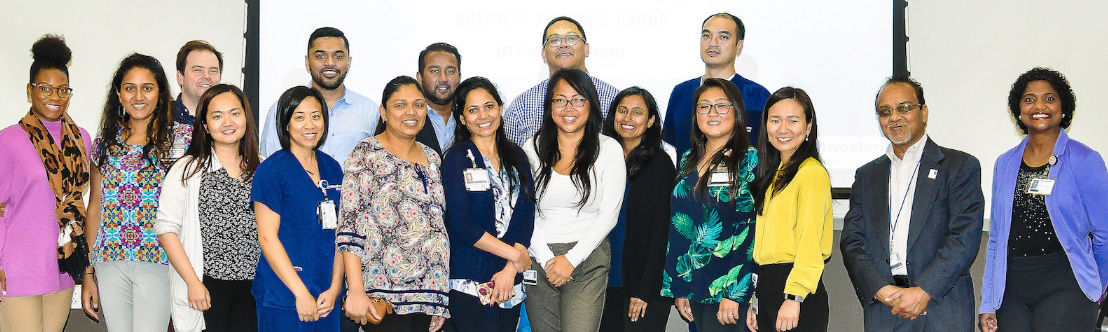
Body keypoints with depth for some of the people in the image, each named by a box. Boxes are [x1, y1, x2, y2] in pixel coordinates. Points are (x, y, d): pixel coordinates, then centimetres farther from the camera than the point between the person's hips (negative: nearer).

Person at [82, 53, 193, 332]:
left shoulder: (182, 138, -2)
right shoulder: (105, 143, 9)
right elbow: (94, 208, 13)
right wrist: (88, 273, 10)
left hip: (158, 263, -3)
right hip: (110, 262, 4)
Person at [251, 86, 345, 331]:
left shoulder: (332, 168, 10)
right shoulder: (271, 170, -7)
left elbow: (338, 233, 9)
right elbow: (267, 238, -11)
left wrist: (335, 287, -2)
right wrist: (301, 294, -14)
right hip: (283, 298, -5)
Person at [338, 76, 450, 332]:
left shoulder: (432, 158, 14)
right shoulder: (366, 154, -4)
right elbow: (349, 226, -10)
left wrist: (441, 296, 13)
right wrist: (356, 291, -18)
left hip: (430, 294, 5)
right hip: (383, 294, -5)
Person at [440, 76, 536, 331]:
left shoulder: (516, 157, 11)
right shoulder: (457, 160, -3)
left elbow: (527, 216, 4)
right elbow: (461, 224, -12)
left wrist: (510, 270, -8)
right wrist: (515, 255, -10)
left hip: (510, 282, 4)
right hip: (469, 282, -4)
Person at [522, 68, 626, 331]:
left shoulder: (609, 149, 2)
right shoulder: (533, 149, 6)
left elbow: (609, 214, -2)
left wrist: (571, 259, -9)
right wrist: (546, 259, -8)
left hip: (588, 258, -2)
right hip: (539, 258, 2)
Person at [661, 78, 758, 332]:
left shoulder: (750, 160, -5)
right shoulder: (688, 161, 13)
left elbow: (754, 230, -12)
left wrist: (734, 293, -18)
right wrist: (678, 287, 9)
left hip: (728, 286, -5)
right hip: (693, 287, 5)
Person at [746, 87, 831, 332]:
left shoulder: (812, 172, -10)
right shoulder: (774, 173, 17)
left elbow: (810, 242, -16)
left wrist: (794, 297, -22)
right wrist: (754, 301, 14)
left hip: (796, 290, -8)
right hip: (768, 289, 8)